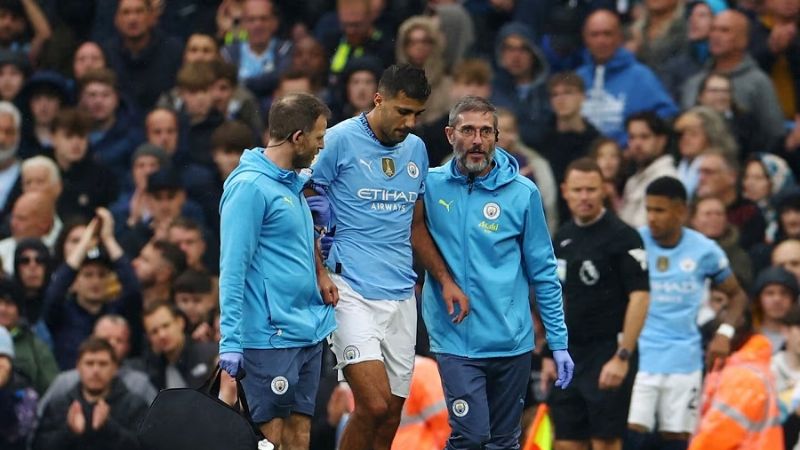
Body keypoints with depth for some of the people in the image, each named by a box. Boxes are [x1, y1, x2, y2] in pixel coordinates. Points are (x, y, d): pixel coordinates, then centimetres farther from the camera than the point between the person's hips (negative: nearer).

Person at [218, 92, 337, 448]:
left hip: (309, 333, 9)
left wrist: (320, 274, 8)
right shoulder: (249, 186, -13)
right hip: (271, 335, -9)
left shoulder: (293, 184, 14)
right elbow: (232, 267, -17)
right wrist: (230, 341, -21)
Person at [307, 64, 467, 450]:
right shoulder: (341, 140, -6)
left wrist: (445, 280, 14)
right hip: (352, 293, -6)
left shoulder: (416, 149, 14)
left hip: (401, 296, 6)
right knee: (375, 405, -19)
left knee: (390, 418, 4)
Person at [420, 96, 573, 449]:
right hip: (456, 341, -1)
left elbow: (543, 273, 3)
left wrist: (558, 342, 2)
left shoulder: (522, 193, -2)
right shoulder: (429, 185, -1)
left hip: (512, 340, 1)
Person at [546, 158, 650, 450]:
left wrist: (622, 357, -21)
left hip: (609, 354, -7)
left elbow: (639, 297, -14)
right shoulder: (563, 238, 12)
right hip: (570, 354, 7)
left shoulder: (622, 236, -9)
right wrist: (551, 355, 15)